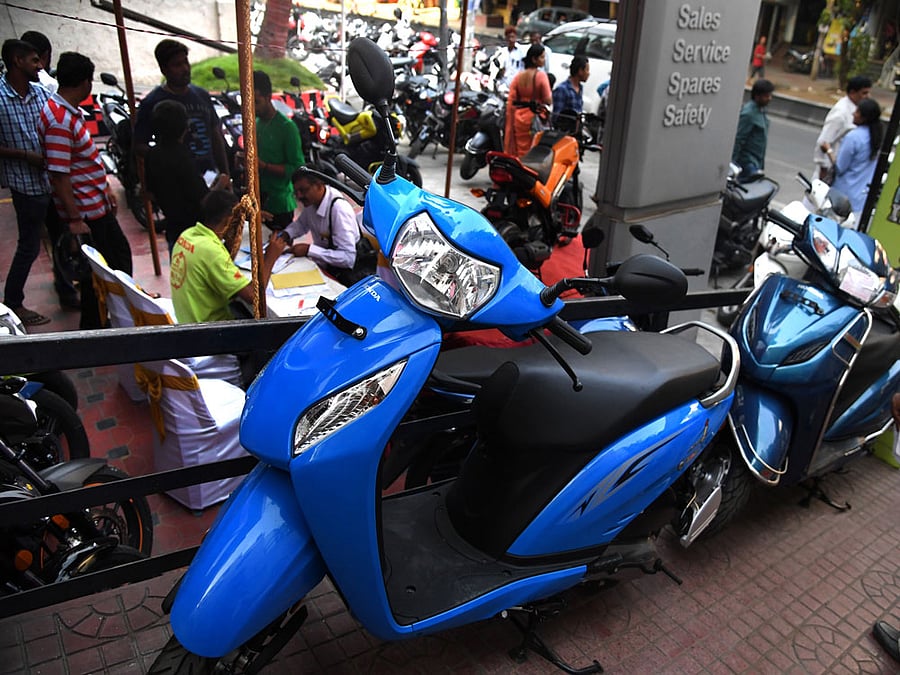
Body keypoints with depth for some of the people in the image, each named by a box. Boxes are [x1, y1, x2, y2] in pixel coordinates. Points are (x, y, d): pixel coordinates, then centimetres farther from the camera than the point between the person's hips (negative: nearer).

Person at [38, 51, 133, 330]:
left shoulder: (70, 111, 8)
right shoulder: (59, 121, -24)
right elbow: (59, 175, -26)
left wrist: (106, 189, 20)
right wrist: (74, 219, -25)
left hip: (97, 204, 10)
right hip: (85, 211, -10)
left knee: (120, 253, 23)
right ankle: (92, 327, 19)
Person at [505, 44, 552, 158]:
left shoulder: (519, 76, 4)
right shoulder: (541, 75, -11)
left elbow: (511, 102, 4)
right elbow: (548, 100, -16)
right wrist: (551, 94, 6)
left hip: (520, 118, 5)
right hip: (536, 118, -5)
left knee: (521, 154, 11)